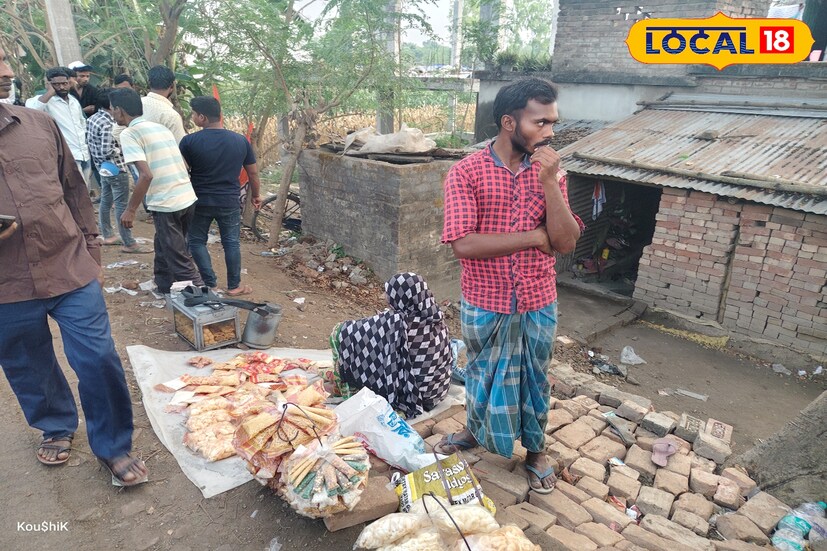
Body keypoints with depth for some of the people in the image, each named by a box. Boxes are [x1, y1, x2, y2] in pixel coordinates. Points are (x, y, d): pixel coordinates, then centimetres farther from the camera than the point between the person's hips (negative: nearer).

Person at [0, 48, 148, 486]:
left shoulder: (40, 125, 4)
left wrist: (91, 251, 9)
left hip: (72, 272, 1)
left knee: (99, 361, 1)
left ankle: (113, 446, 20)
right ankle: (56, 428, 44)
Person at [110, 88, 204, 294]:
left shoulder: (130, 133, -8)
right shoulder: (161, 128, 15)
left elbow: (146, 175, -18)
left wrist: (130, 210, -10)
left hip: (167, 204, -8)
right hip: (188, 198, 8)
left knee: (180, 260, 1)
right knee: (164, 248, 24)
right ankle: (164, 289, 37)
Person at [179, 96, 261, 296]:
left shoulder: (190, 141, -11)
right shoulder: (241, 141, -3)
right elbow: (253, 173, 4)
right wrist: (256, 195, 18)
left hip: (200, 202, -2)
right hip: (229, 203, 2)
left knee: (196, 241, 14)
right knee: (231, 243, 12)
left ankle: (210, 284, 12)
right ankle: (234, 286, 18)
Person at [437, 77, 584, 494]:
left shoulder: (550, 172, -4)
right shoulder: (465, 173, -14)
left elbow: (566, 242, -12)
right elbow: (464, 244, -24)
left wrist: (549, 182, -23)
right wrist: (535, 236, -19)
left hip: (538, 305, 2)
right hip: (484, 305, -2)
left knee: (534, 379, 19)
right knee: (481, 375, 21)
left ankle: (536, 450, 43)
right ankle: (476, 430, 49)